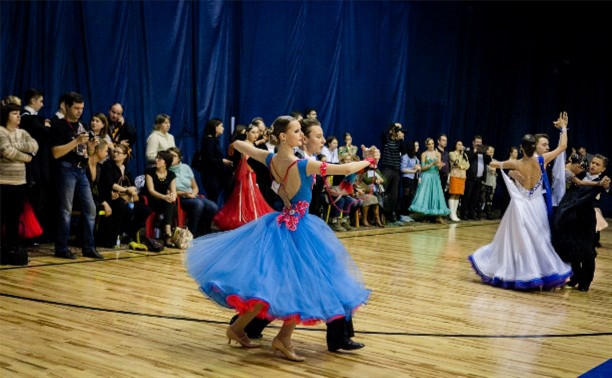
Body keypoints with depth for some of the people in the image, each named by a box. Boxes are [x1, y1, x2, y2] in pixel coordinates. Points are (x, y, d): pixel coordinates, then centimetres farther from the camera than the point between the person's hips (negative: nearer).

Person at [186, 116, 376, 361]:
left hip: (280, 224, 8)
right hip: (297, 228, -8)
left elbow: (238, 144, 14)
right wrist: (369, 160, -1)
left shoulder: (271, 160, -1)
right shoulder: (304, 165, -21)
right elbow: (345, 169, -17)